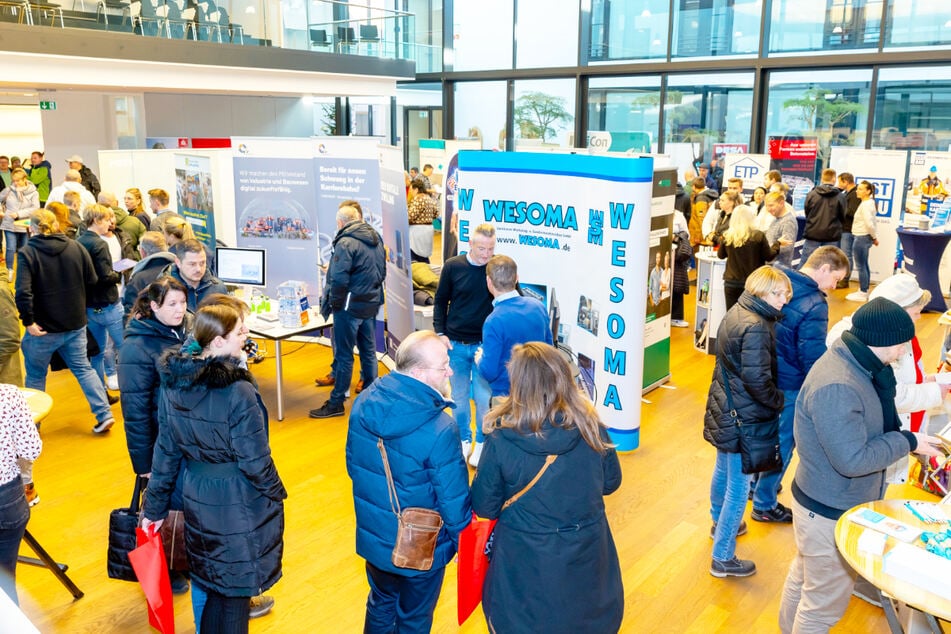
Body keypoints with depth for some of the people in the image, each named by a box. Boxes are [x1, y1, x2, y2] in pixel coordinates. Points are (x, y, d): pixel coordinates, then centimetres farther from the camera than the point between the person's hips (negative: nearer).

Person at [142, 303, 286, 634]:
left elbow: (165, 454, 3)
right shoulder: (238, 392, -25)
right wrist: (276, 493, -1)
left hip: (197, 496, 6)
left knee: (209, 580, 23)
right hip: (238, 504, -6)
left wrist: (155, 507, 12)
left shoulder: (173, 384, -4)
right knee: (234, 589, 12)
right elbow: (255, 461, -19)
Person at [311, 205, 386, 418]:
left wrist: (330, 304, -9)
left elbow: (339, 280, -22)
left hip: (350, 306, -8)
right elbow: (382, 273, 15)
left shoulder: (345, 243, -17)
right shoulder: (376, 239, 9)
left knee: (344, 355, 0)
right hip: (371, 304, 8)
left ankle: (336, 403, 9)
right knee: (368, 351, 16)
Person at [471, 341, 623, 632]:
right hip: (588, 555, 3)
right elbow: (611, 482, 1)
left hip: (526, 562, -2)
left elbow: (484, 507, -11)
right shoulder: (590, 425, -15)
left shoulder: (501, 438, -22)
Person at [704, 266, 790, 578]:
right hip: (742, 419, -10)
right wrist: (780, 401, -10)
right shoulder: (756, 328, -25)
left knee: (723, 470, 28)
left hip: (723, 409, 10)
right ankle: (723, 558, 12)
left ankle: (720, 523, 51)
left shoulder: (736, 312, 5)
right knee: (738, 486, 1)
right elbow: (757, 380, -27)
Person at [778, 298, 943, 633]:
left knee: (803, 577, 28)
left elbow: (866, 427, 10)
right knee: (825, 604, 9)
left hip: (821, 502, 10)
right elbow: (853, 460, -28)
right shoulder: (837, 387, -32)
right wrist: (907, 442, -18)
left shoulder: (851, 364, 0)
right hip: (831, 513, -10)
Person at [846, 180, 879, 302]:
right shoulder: (869, 203, 13)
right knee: (864, 265, 15)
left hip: (861, 238, -10)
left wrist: (874, 237, -12)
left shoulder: (865, 205, -18)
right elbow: (869, 223, 14)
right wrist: (874, 237, 13)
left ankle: (863, 293, 1)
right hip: (863, 237, 10)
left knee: (861, 266, -4)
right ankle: (864, 291, 23)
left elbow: (869, 224, -23)